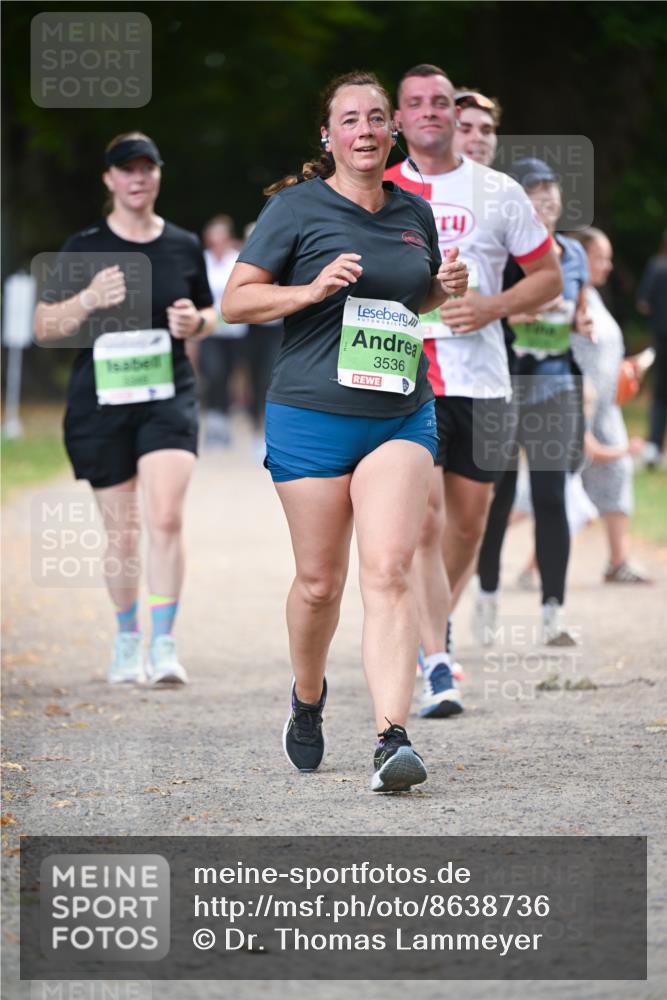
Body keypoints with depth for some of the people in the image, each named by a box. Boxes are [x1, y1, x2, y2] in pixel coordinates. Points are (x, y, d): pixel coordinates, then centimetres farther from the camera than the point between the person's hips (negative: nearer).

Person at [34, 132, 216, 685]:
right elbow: (44, 327, 2)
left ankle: (164, 644, -14)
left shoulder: (184, 246, 7)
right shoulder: (84, 249, 2)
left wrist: (196, 322, -3)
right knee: (121, 531, 6)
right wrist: (88, 301, -16)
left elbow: (209, 314, 21)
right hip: (101, 403, 0)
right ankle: (127, 640, 26)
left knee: (166, 518, -18)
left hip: (168, 397, 0)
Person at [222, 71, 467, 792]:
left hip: (401, 416, 2)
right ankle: (307, 699, 35)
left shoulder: (414, 212, 11)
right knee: (319, 581, 6)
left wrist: (445, 289, 5)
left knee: (388, 571, -13)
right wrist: (313, 289, -18)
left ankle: (392, 739, -20)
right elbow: (235, 301, -3)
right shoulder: (296, 207, -3)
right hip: (313, 415, -2)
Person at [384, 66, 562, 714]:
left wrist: (494, 306, -7)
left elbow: (549, 277, 8)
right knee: (424, 519, -15)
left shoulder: (496, 193, 4)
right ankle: (436, 667, -17)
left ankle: (433, 626, 35)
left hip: (480, 379, 2)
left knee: (468, 521, 9)